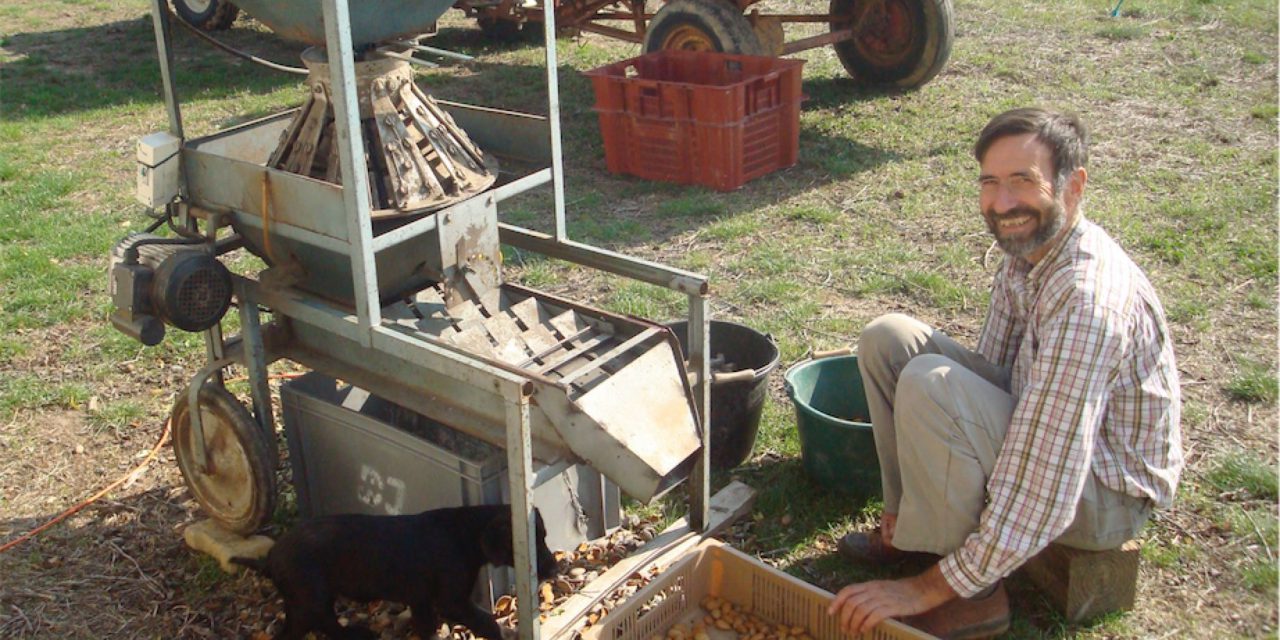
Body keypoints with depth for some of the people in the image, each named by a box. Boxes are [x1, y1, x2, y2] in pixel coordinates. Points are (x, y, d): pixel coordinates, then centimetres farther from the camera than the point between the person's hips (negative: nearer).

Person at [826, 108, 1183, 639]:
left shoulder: (1088, 299, -33)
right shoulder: (1027, 248, -4)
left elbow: (1044, 498, -35)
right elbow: (992, 368, 8)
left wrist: (929, 589, -29)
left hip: (1106, 493, -8)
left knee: (931, 386, -31)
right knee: (888, 338, -3)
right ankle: (913, 521, 10)